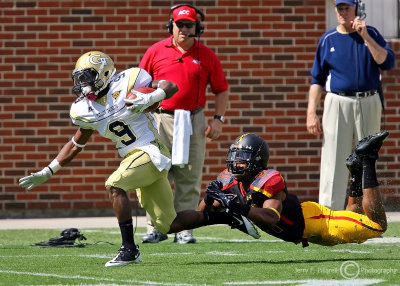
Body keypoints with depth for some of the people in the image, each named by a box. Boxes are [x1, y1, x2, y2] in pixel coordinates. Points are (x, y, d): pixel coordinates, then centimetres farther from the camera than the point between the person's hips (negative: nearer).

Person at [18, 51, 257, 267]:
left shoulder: (125, 83, -9)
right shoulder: (85, 110, 9)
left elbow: (171, 87, -8)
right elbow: (75, 145, 20)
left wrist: (149, 99, -27)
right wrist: (46, 173, 16)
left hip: (151, 151, -7)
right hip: (133, 158, 7)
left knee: (114, 185, -28)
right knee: (169, 225, 7)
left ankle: (130, 249, -23)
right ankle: (230, 218, 22)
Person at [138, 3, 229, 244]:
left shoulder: (207, 56, 6)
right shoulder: (156, 52, 6)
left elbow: (222, 90, 11)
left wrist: (218, 119, 0)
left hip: (193, 122, 0)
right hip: (160, 119, 0)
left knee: (190, 178, 0)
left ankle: (184, 229, 4)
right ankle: (155, 228, 3)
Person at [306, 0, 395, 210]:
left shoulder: (371, 34, 7)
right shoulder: (328, 40, 6)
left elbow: (387, 63, -8)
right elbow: (317, 79, 6)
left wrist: (365, 37, -14)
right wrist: (311, 112, -4)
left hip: (369, 105, 1)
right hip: (338, 104, -1)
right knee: (333, 164, -7)